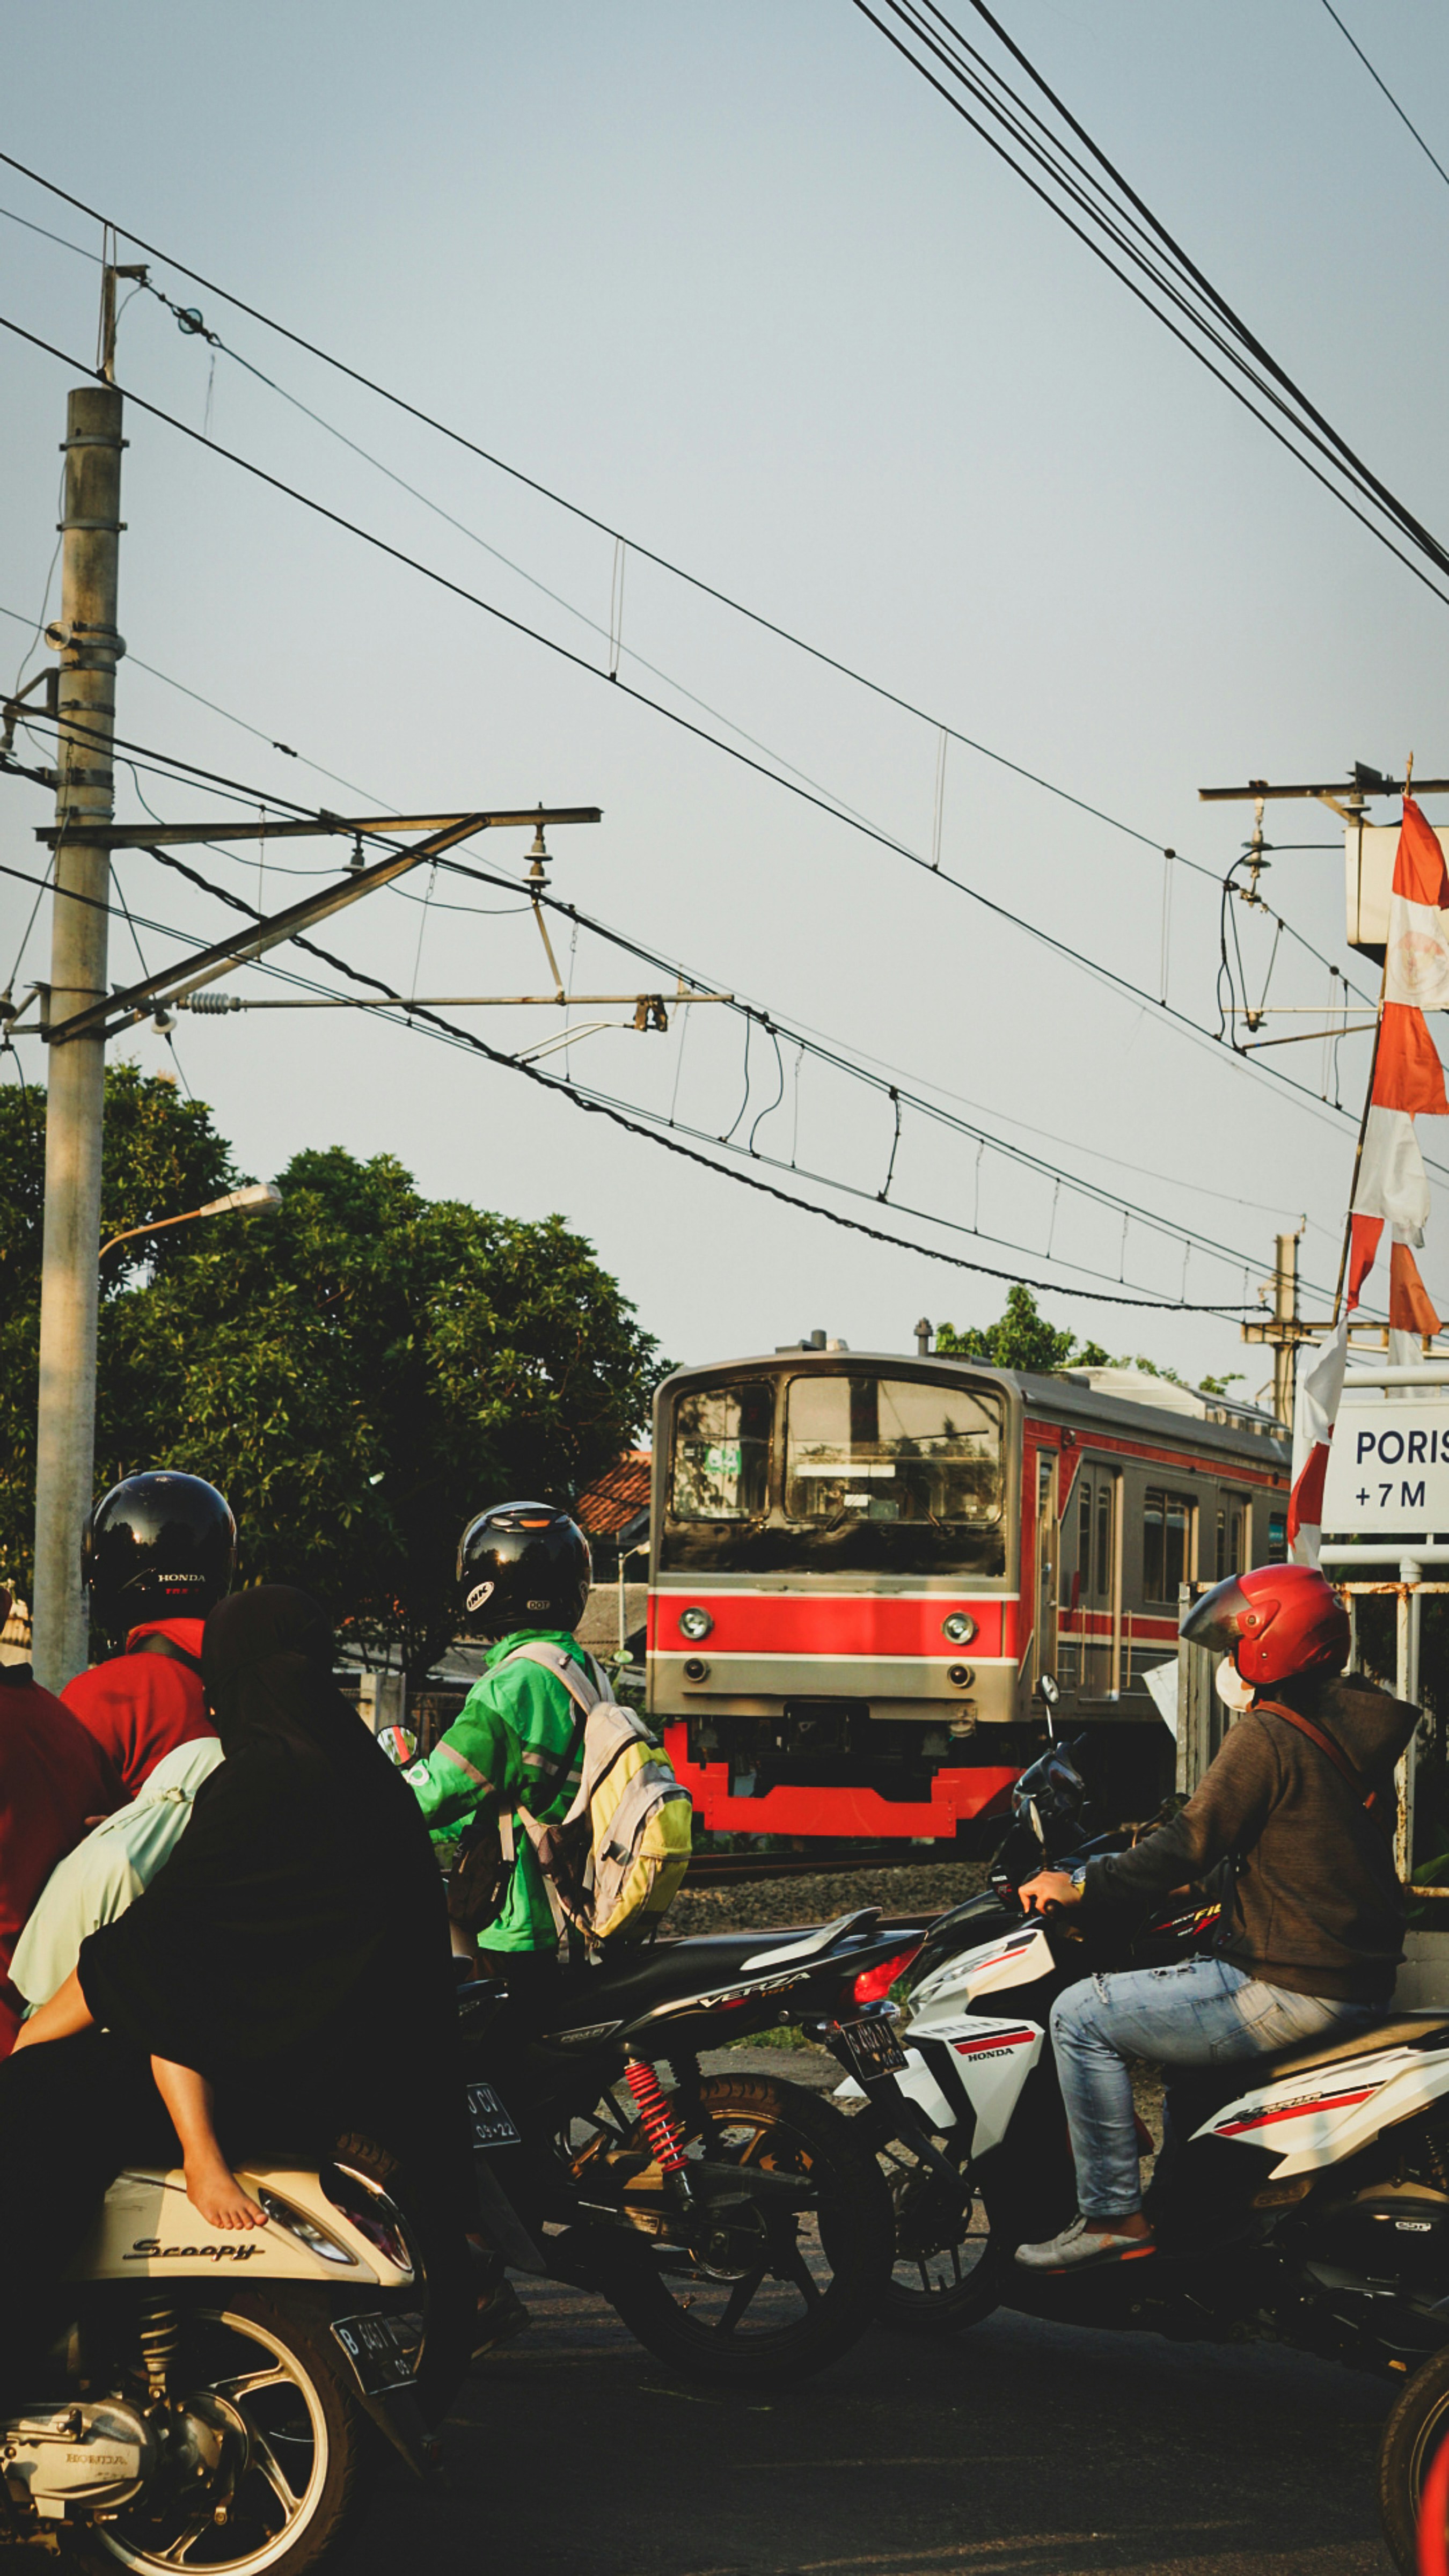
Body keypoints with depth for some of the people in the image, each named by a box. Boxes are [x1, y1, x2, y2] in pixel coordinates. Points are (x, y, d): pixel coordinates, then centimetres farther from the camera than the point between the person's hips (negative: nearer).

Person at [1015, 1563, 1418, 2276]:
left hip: (1291, 1989, -10)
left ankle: (1113, 2218, -7)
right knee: (1178, 2004, 35)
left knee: (1081, 2016, -6)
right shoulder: (1355, 1727, 13)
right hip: (1361, 1983, 10)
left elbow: (1193, 1843, -18)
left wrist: (1082, 1887, -9)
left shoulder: (1266, 1736, -14)